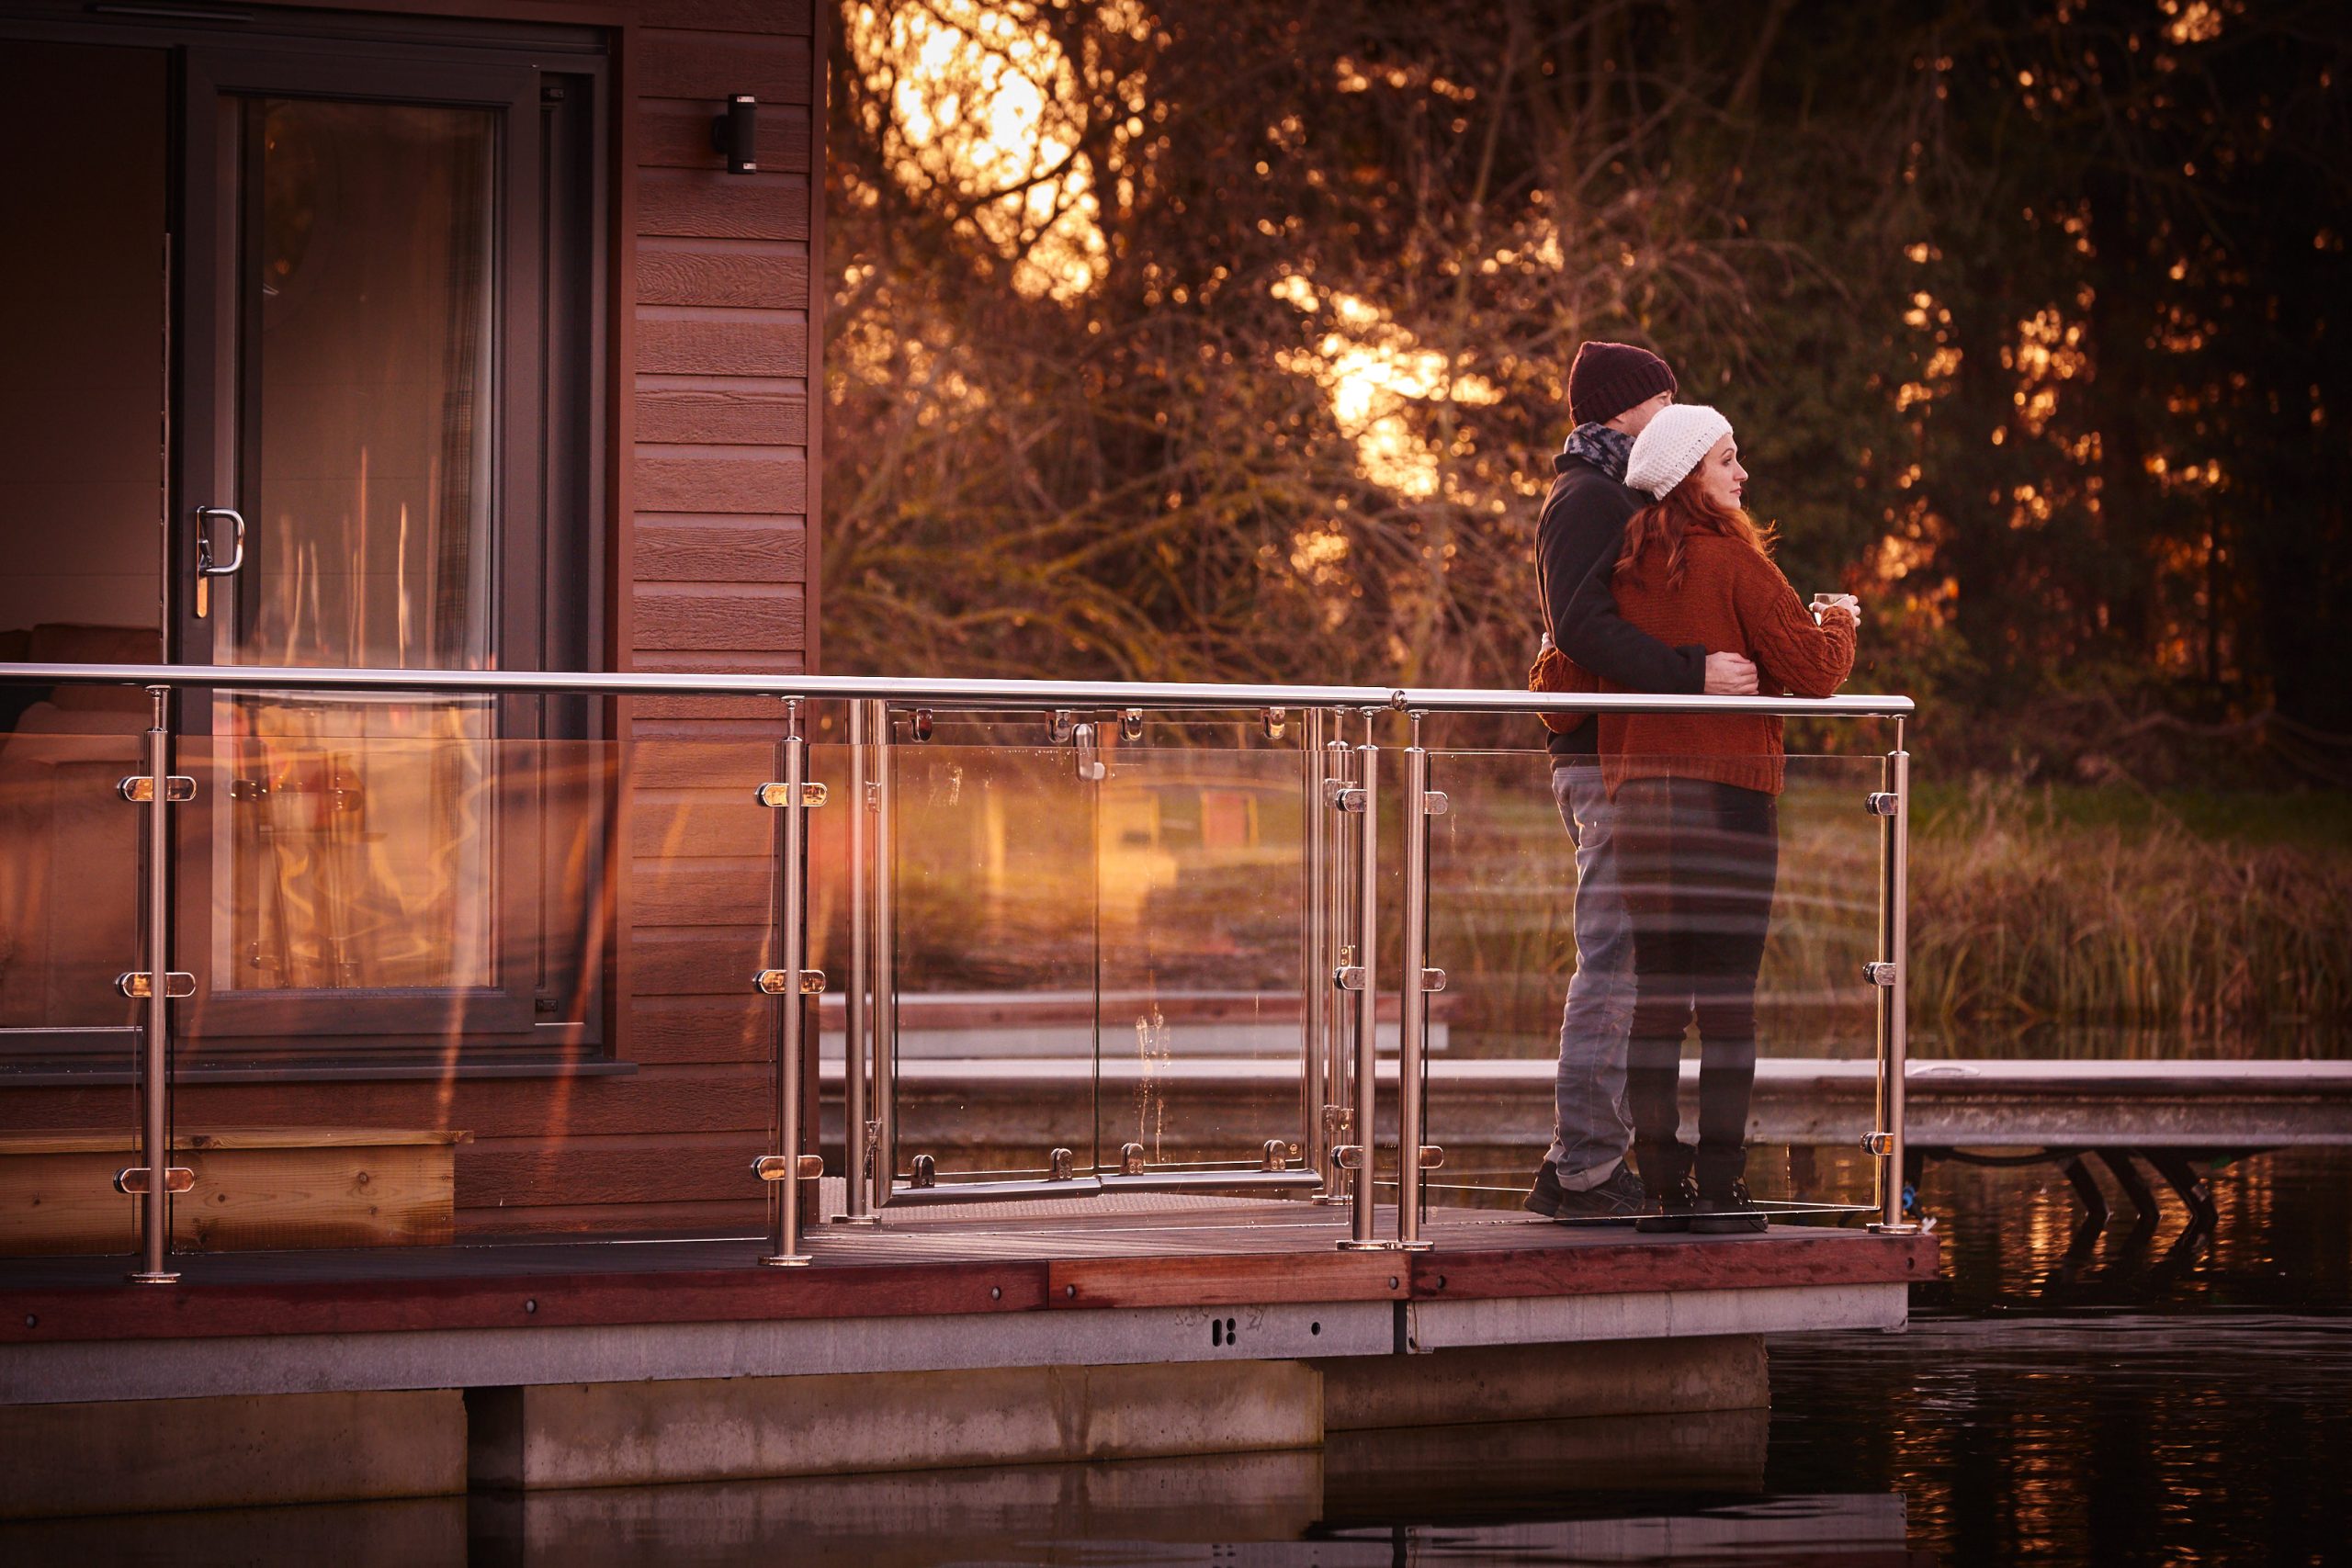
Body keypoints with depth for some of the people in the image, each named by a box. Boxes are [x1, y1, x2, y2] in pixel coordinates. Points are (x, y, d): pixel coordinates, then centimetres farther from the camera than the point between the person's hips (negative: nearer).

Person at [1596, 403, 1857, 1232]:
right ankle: (1718, 1186, -5)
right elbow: (1813, 669, -9)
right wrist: (1839, 621, 11)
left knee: (1654, 999, 7)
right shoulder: (1732, 563, -8)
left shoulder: (1625, 567, 8)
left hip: (1640, 793, 6)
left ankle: (1663, 1186, 5)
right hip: (1726, 796, -6)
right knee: (1727, 1000, -2)